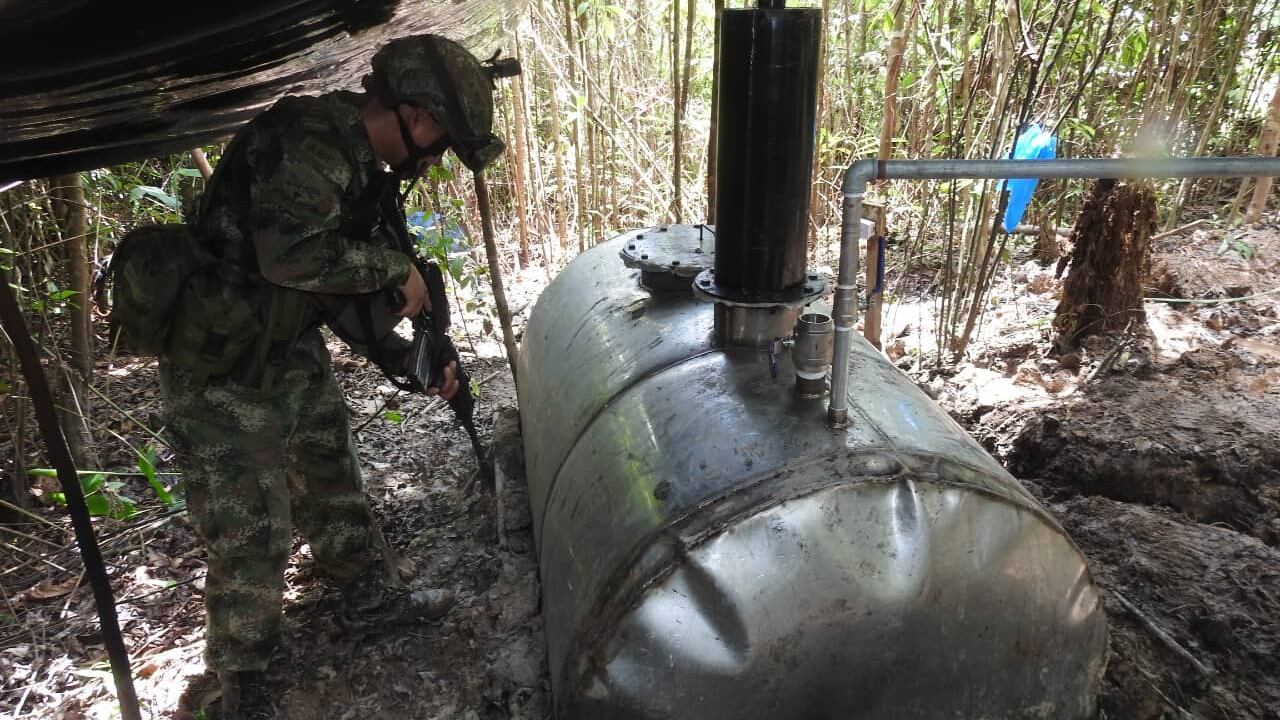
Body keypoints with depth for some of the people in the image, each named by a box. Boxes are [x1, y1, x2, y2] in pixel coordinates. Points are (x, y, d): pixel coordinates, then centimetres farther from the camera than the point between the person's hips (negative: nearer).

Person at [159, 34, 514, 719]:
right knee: (252, 535, -1)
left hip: (293, 355, 9)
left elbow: (340, 285, 15)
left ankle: (368, 595, 41)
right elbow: (293, 254, -37)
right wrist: (397, 269, -21)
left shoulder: (360, 168, 9)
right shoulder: (309, 138, -22)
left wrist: (411, 360, 11)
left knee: (334, 482, 20)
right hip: (224, 376, -9)